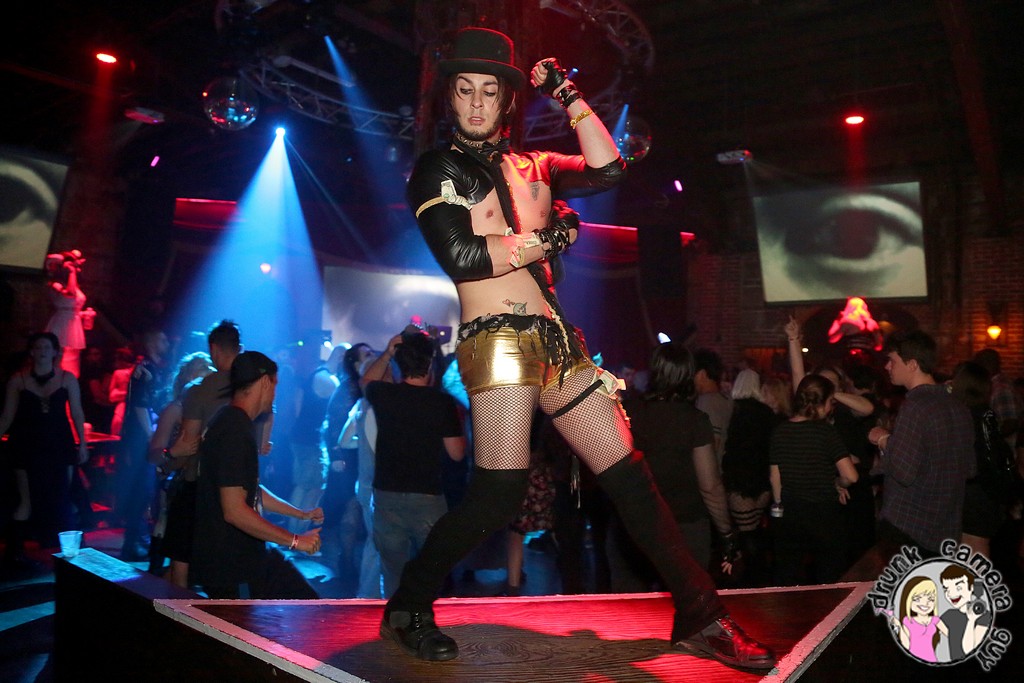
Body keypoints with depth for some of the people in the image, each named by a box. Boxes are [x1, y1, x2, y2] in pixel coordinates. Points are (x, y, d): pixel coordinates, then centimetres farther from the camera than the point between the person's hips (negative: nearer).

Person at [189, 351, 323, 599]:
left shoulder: (237, 423, 11)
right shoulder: (235, 431, -21)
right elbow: (234, 511, -27)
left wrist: (302, 514, 25)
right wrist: (295, 540, -20)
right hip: (231, 567, -10)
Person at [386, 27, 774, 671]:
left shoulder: (534, 165, 21)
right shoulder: (437, 169, 4)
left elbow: (608, 169, 10)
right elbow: (462, 256, -9)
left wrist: (569, 93, 12)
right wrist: (550, 236, -4)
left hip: (558, 342, 6)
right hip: (499, 341, -6)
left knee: (631, 477, 4)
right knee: (498, 497, -12)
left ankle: (701, 618, 14)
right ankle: (408, 607, 12)